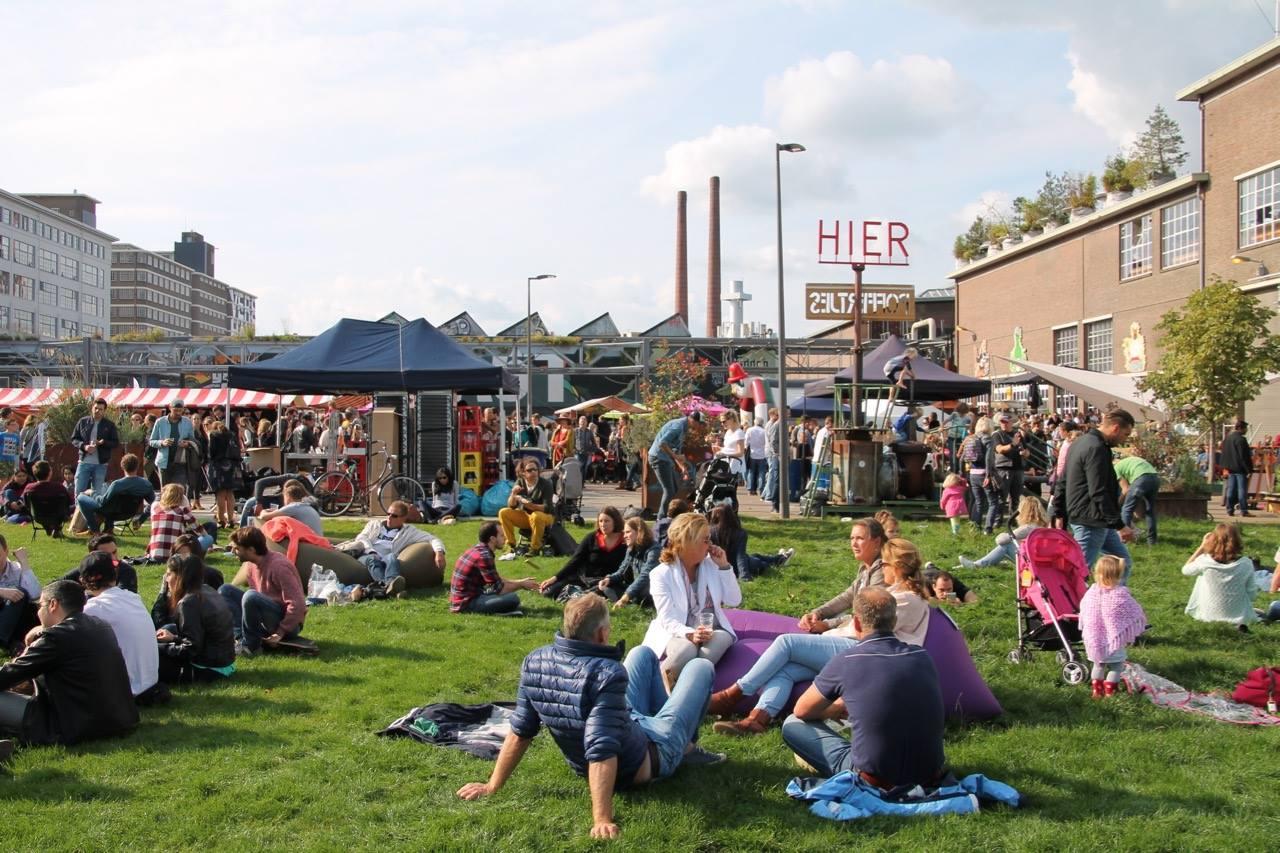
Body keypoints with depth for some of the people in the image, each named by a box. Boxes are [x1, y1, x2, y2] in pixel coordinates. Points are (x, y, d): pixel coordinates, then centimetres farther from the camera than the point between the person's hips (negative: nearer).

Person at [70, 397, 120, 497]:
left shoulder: (110, 425, 3)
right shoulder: (83, 422, 6)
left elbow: (116, 443, 1)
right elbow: (74, 439, 8)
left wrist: (102, 443, -17)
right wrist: (84, 446, -12)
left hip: (100, 464, -1)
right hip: (84, 462, 1)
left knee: (98, 493, 4)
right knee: (79, 492, 1)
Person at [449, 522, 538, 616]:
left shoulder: (477, 549, 10)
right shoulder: (483, 556, -20)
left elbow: (497, 580, 21)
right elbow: (498, 589, -16)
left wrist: (520, 582, 16)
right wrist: (521, 585, -1)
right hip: (466, 604, -10)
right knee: (513, 599, -23)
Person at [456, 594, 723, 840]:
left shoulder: (535, 662, -19)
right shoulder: (607, 674, -40)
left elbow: (520, 733, -12)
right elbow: (602, 752, -43)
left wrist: (492, 786, -3)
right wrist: (602, 821, -41)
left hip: (605, 747, 6)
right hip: (648, 758, -6)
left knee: (643, 654, 26)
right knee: (701, 667, 13)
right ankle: (686, 748, 34)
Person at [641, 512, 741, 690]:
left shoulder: (712, 565, 6)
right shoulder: (661, 574, -7)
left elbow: (735, 601, 3)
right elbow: (668, 619, -15)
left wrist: (724, 566, -6)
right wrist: (690, 634, -35)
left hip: (711, 631, 4)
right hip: (677, 632, -4)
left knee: (721, 640, -33)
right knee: (686, 650, -39)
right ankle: (662, 683, -14)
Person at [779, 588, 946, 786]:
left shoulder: (844, 663, -11)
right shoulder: (923, 657, 2)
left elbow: (801, 711, 6)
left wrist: (835, 709, 26)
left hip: (875, 782, -5)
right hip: (931, 776, 5)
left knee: (792, 725, 9)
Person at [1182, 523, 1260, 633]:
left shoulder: (1205, 561, -20)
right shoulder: (1246, 563, -17)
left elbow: (1185, 570, 2)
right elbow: (1252, 593, -8)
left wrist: (1202, 547, 0)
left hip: (1209, 616, 0)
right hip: (1239, 618, 0)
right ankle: (1240, 623, 12)